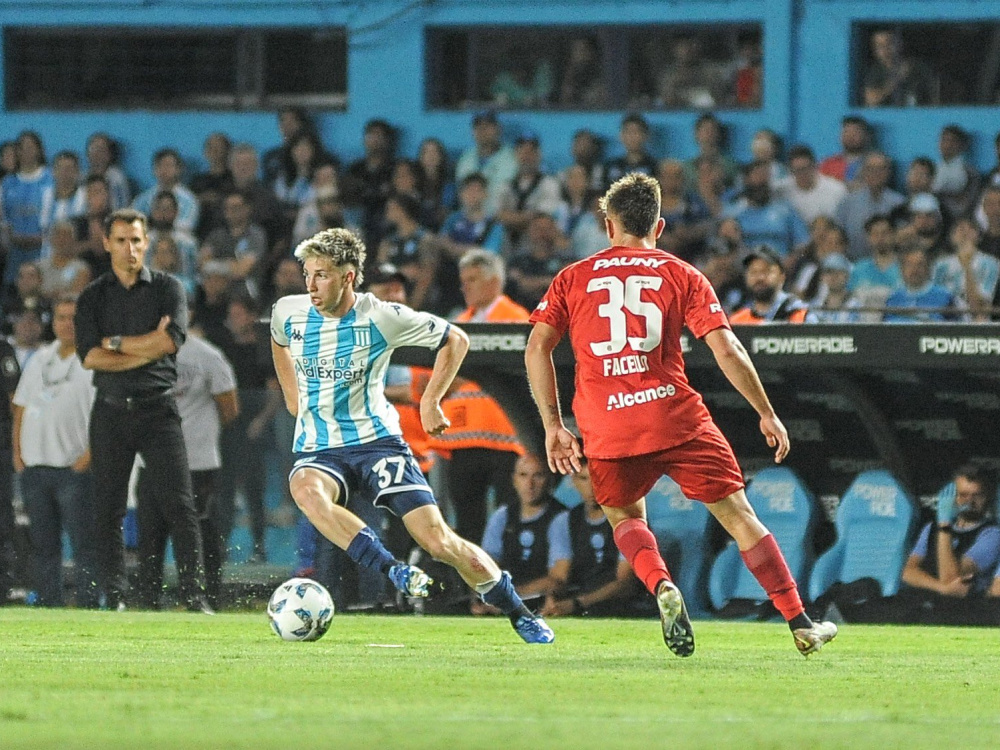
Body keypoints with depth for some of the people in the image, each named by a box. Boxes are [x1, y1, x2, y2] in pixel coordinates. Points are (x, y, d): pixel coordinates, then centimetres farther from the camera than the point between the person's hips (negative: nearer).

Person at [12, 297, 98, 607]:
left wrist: (90, 454, -17)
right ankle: (47, 606, 12)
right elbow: (21, 407, 21)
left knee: (83, 544, -10)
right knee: (42, 544, 8)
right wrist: (17, 451, 10)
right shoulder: (39, 360, 17)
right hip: (34, 466, 6)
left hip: (74, 468, -6)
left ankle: (89, 605, -10)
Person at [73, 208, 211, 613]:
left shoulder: (168, 288, 5)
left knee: (180, 504, -9)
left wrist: (115, 343, -5)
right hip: (111, 409, 2)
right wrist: (147, 349, -10)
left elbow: (171, 339, -11)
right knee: (107, 510, 1)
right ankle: (114, 598, 6)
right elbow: (89, 356, -5)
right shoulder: (93, 296, 9)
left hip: (157, 408, -2)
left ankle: (195, 595, -10)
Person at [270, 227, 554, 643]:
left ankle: (519, 613, 10)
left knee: (438, 541, -11)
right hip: (317, 450, 2)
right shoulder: (288, 312, 0)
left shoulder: (381, 317, -10)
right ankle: (395, 573, -37)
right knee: (306, 490, -37)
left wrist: (430, 401, -1)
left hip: (375, 441, -2)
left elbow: (455, 340, 4)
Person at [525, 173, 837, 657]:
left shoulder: (572, 278, 12)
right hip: (676, 417, -1)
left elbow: (536, 349, 3)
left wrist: (553, 426, 7)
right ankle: (800, 624, 3)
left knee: (625, 518, 25)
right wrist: (766, 414, 7)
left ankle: (660, 586, -6)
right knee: (737, 514, 6)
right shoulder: (681, 275, 8)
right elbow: (727, 351, 0)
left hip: (607, 432, 1)